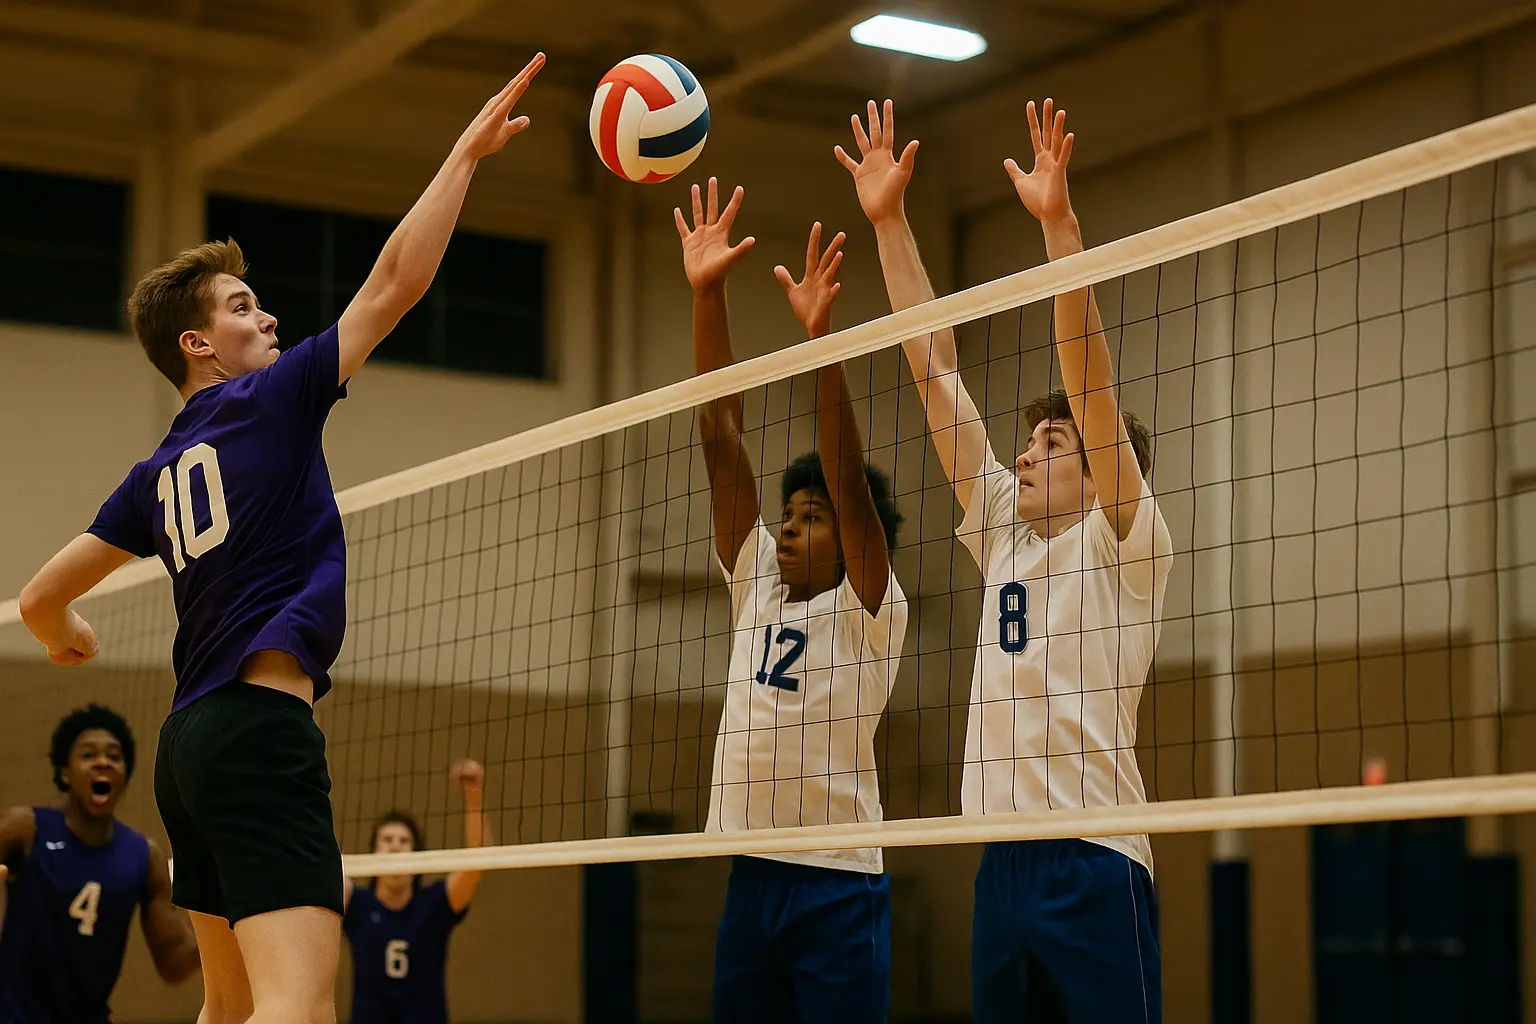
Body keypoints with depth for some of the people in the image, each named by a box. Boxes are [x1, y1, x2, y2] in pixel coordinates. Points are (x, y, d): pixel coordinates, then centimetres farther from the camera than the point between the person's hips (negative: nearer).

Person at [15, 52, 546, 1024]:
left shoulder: (160, 474, 17)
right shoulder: (270, 403, -2)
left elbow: (42, 597, 22)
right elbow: (396, 279, -6)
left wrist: (67, 637, 44)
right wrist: (467, 152, 0)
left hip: (192, 743, 9)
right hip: (262, 725, -9)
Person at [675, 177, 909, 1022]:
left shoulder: (870, 610, 0)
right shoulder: (756, 588, 13)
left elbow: (848, 480, -15)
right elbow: (721, 441, 7)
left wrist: (820, 335, -25)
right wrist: (706, 294, 0)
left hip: (839, 882, -6)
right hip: (751, 878, 6)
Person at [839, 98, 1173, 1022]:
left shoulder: (1124, 541, 2)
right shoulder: (1006, 537, 17)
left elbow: (1090, 375, -10)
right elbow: (936, 374, 15)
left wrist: (1059, 220, -17)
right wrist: (890, 221, 14)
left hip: (1096, 861, -6)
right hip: (1001, 864, 6)